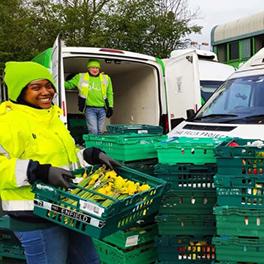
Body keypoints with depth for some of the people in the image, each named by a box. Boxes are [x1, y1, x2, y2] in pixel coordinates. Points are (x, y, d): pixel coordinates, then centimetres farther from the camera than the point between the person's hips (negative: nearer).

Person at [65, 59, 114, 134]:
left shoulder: (106, 78, 10)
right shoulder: (81, 77, 5)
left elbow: (109, 94, 15)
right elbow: (69, 84, 14)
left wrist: (110, 107, 9)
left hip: (102, 109, 3)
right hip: (90, 109, -3)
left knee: (100, 131, 10)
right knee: (93, 131, -12)